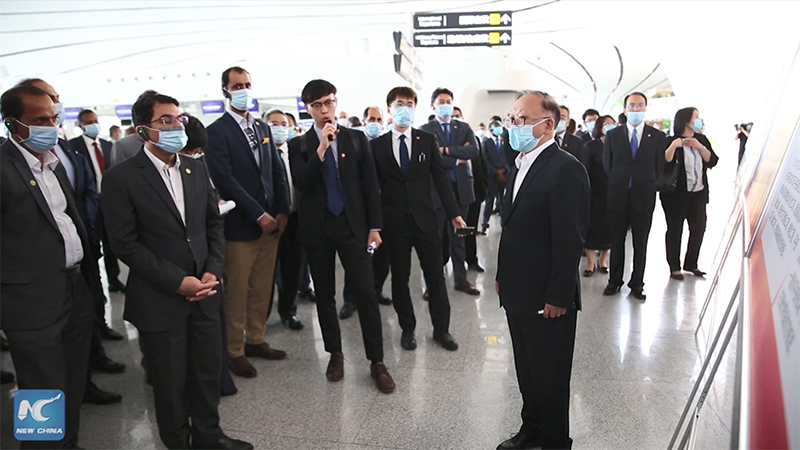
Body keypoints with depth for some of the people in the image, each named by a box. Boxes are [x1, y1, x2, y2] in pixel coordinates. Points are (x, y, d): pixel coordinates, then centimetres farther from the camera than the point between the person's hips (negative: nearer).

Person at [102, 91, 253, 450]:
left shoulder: (196, 168, 7)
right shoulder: (122, 178, -10)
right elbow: (126, 244, -12)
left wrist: (213, 272, -3)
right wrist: (178, 282, -15)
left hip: (204, 294, 4)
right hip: (159, 300, -4)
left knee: (208, 372, 15)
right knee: (170, 381, 12)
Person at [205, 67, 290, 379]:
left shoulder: (262, 128, 14)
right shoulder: (217, 131, -6)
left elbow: (277, 171, 12)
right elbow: (225, 179, -14)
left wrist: (282, 210, 1)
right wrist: (259, 215, -15)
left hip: (270, 222, 6)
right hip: (240, 224, -6)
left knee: (262, 288, 13)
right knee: (237, 291, 3)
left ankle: (255, 340, 28)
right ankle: (235, 351, 17)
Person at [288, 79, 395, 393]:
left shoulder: (356, 139, 5)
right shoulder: (299, 145, 4)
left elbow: (370, 184, 4)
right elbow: (301, 185, -11)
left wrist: (375, 226, -1)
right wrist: (321, 148, -18)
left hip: (352, 225, -1)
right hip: (317, 228, 1)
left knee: (365, 292, -6)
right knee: (324, 295, 10)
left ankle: (376, 361, 5)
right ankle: (335, 354, 27)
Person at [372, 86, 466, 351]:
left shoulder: (427, 140, 4)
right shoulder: (377, 145, 2)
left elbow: (441, 178, 2)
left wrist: (453, 213, -3)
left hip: (425, 218, 1)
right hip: (394, 221, 0)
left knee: (435, 274, 5)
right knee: (400, 277, 9)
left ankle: (441, 329, 20)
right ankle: (407, 328, 25)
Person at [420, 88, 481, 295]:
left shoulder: (464, 128, 10)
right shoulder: (425, 129, -2)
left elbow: (474, 150, -8)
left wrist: (447, 149, -15)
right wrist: (458, 160, -10)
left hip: (461, 187, 4)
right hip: (436, 189, -3)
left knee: (458, 235, 13)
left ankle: (460, 279, 23)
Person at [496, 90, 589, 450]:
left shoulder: (565, 169, -17)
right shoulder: (520, 165, 11)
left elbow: (570, 240, -20)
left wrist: (558, 298, -19)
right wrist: (503, 276, 14)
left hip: (548, 299, -8)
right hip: (518, 293, 8)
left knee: (550, 376, 9)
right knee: (527, 370, 21)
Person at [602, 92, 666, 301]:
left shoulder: (657, 136, 2)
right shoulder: (613, 135, 4)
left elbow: (659, 167, 5)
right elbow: (607, 164, 8)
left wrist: (647, 185, 2)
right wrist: (619, 183, 5)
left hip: (643, 197, 0)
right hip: (618, 195, 1)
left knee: (641, 242, 6)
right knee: (617, 240, 8)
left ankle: (637, 283, 16)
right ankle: (615, 281, 18)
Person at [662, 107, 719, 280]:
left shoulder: (702, 140, 7)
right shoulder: (671, 141, -9)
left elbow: (712, 162, 0)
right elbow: (663, 164, -20)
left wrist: (700, 147, -12)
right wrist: (673, 146, -31)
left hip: (698, 194, 6)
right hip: (676, 194, -6)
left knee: (699, 228, 11)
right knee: (675, 230, 2)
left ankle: (691, 264, 26)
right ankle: (674, 267, 12)